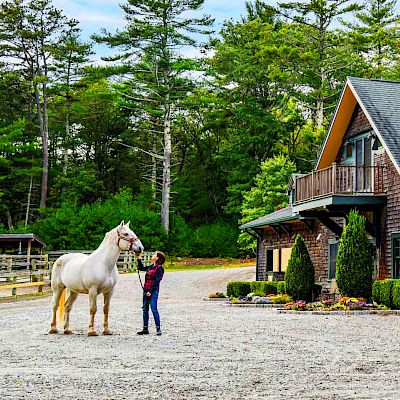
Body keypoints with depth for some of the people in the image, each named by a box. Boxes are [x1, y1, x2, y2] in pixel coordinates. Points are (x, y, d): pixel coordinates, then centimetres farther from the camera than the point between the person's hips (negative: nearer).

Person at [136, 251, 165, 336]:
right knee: (145, 309, 10)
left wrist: (150, 291, -18)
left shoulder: (159, 268, -10)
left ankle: (158, 329, -5)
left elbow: (157, 281, -15)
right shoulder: (152, 266, 13)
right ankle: (145, 329, 16)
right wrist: (138, 258, 23)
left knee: (154, 309, -10)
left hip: (153, 291, -9)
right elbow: (141, 268, 29)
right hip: (146, 290, 9)